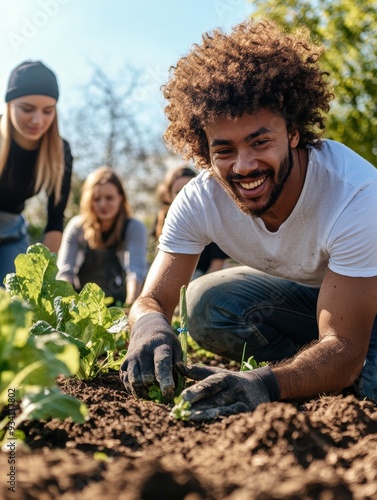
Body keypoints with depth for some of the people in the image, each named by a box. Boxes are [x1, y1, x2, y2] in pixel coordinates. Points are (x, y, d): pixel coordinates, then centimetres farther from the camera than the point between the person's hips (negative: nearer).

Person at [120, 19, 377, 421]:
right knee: (204, 302, -21)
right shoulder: (199, 202, -22)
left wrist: (266, 384, -56)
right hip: (302, 293, 4)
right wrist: (149, 327, -47)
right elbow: (152, 300, -21)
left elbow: (345, 347, -37)